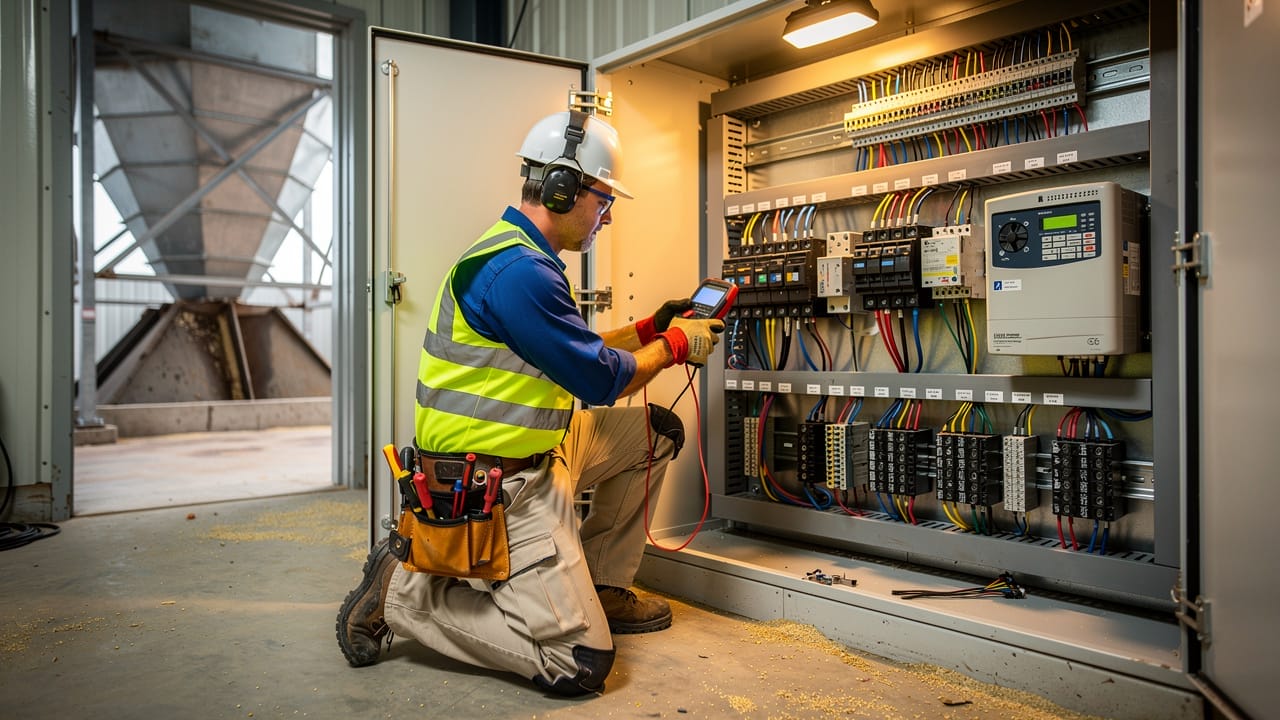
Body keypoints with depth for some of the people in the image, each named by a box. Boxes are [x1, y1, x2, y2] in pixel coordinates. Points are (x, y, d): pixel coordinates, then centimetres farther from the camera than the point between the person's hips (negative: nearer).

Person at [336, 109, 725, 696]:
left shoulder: (522, 256, 11)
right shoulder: (519, 270, -23)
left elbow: (573, 353, 19)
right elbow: (601, 381, -17)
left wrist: (650, 330, 15)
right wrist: (674, 344, -1)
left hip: (536, 450, 11)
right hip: (493, 487, -10)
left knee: (657, 431, 15)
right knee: (581, 664, -9)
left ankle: (600, 586, 22)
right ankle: (403, 592, 2)